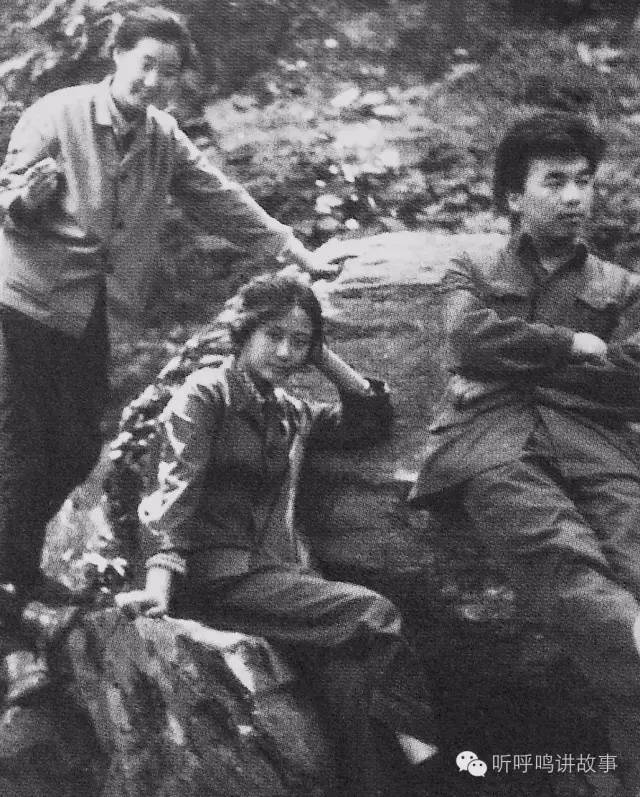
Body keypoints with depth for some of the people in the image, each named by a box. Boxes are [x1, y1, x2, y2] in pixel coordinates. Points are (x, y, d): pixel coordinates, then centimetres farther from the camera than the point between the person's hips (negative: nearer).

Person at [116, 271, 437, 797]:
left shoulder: (292, 412, 19)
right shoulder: (207, 393, 0)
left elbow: (374, 420, 22)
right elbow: (178, 490, -11)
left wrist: (324, 358, 13)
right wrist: (161, 582, -24)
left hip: (280, 575, 6)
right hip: (223, 576, -6)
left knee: (350, 669, -23)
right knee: (373, 614, -22)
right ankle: (417, 743, -12)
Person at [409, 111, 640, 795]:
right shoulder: (470, 273, 28)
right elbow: (472, 339, 4)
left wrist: (518, 360, 5)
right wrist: (573, 346, 9)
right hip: (490, 436, -1)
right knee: (567, 564, -37)